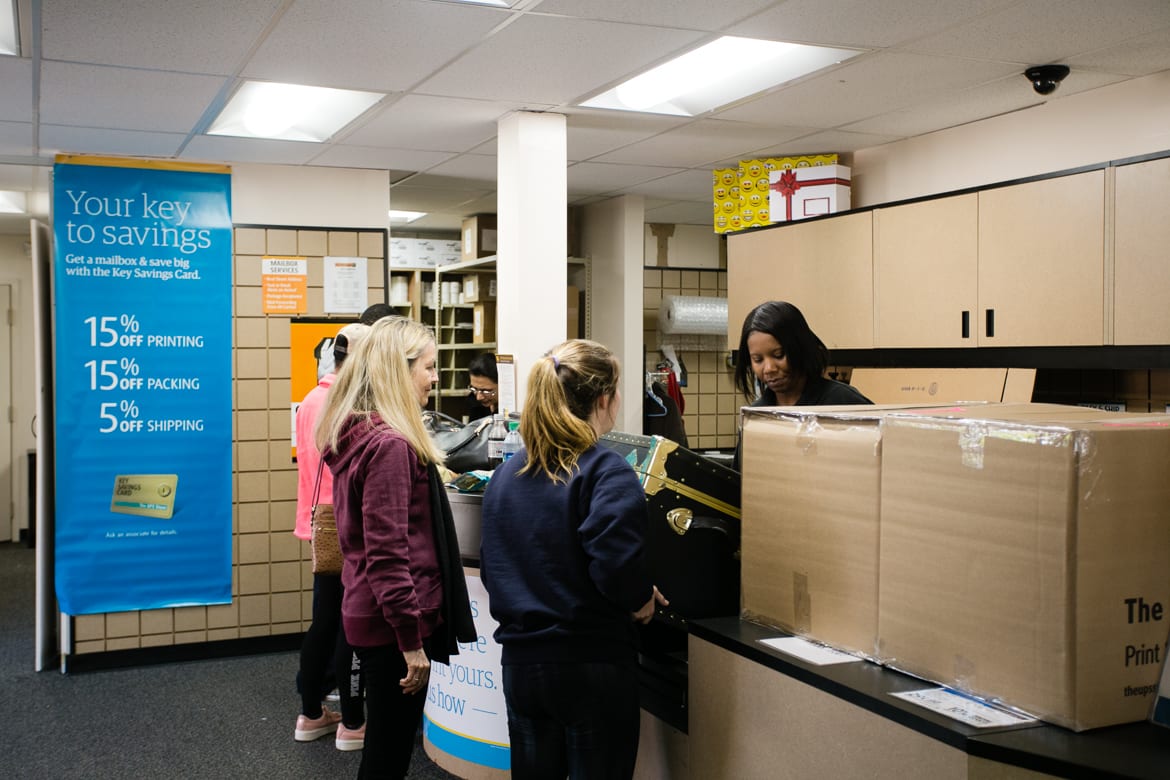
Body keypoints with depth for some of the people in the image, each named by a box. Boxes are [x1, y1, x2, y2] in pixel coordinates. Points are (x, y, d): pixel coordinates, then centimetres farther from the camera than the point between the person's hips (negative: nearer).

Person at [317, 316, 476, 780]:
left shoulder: (358, 434, 9)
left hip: (368, 614, 9)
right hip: (392, 622, -9)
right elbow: (388, 553, -24)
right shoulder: (390, 445, -21)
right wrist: (412, 639, -21)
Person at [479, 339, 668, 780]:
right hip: (591, 663, -6)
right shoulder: (605, 472, -14)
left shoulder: (505, 475, 6)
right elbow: (617, 565, -24)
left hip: (519, 661, 6)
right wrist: (642, 601, -5)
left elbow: (490, 569, 11)